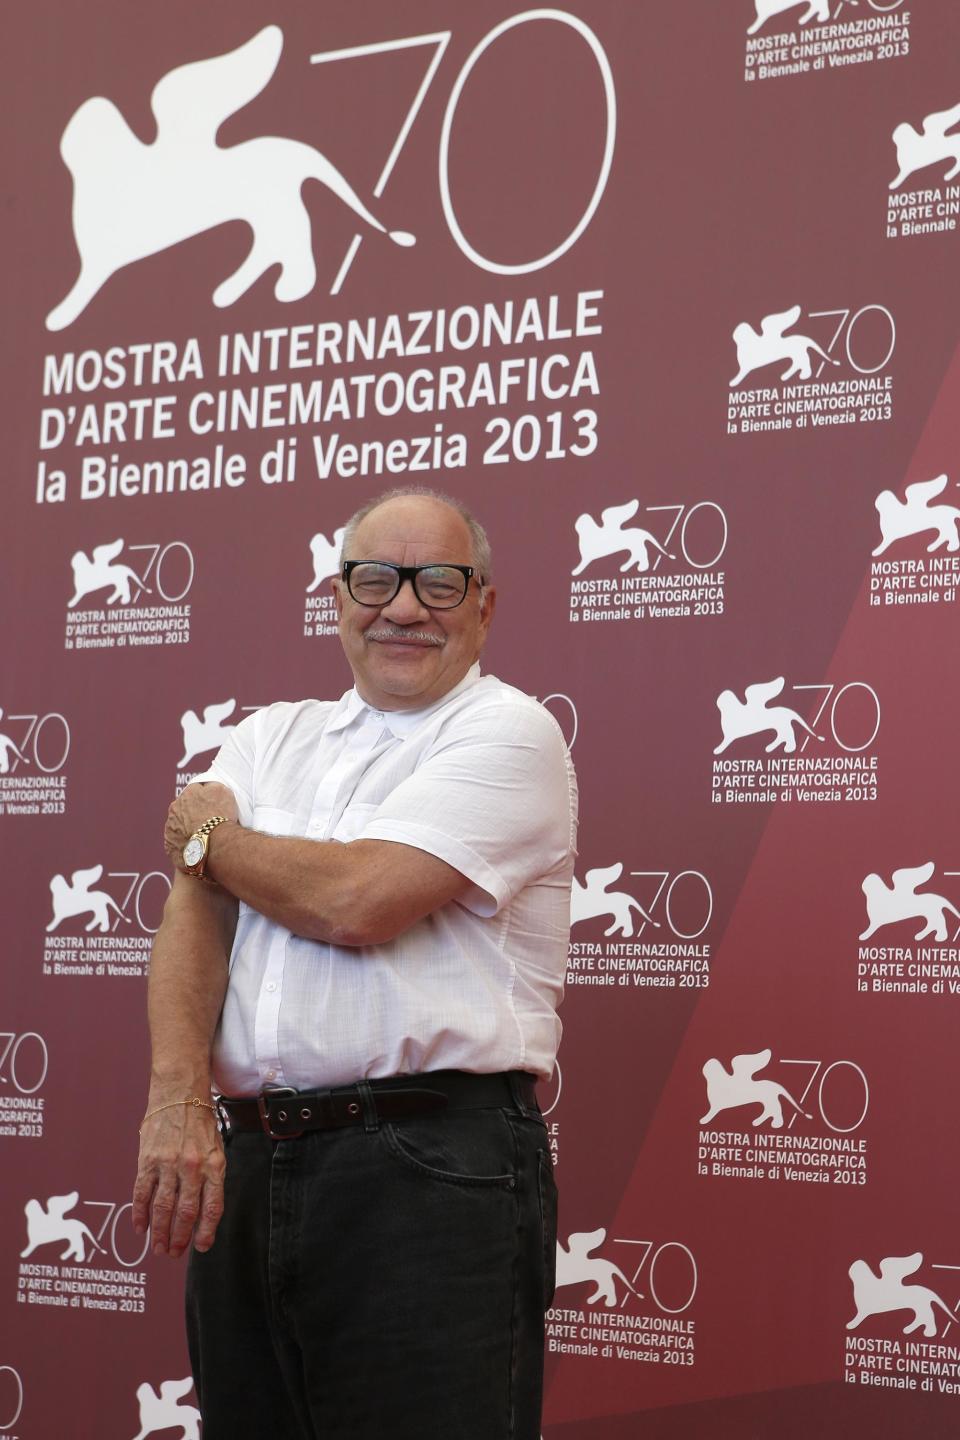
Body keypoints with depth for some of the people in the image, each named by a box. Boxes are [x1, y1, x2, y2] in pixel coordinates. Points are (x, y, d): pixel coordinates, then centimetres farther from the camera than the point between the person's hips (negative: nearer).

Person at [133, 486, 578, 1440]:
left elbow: (358, 900, -15)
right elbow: (196, 907, 3)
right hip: (248, 1165, 6)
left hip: (431, 1172, -6)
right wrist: (178, 1101, -14)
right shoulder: (272, 737, 17)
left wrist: (208, 834, 4)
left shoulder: (506, 732, -2)